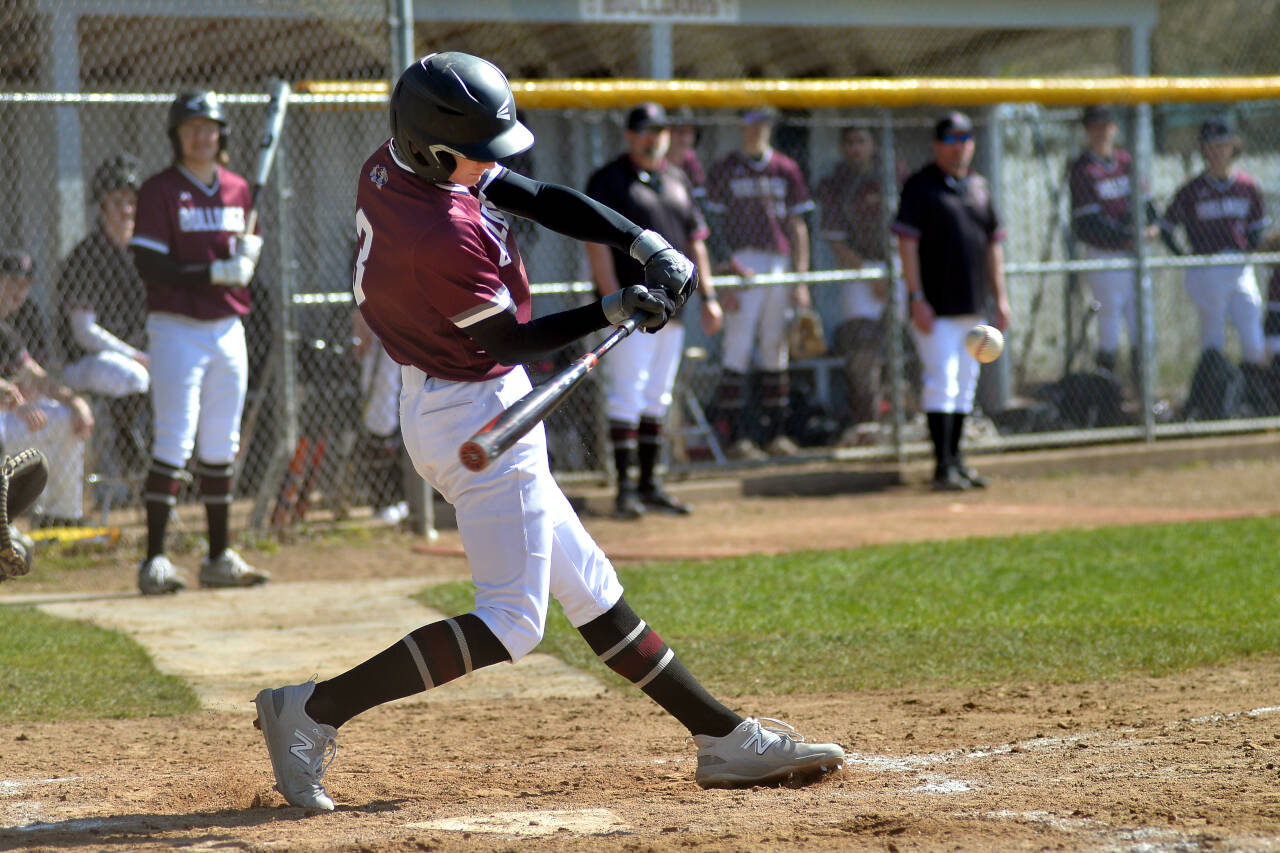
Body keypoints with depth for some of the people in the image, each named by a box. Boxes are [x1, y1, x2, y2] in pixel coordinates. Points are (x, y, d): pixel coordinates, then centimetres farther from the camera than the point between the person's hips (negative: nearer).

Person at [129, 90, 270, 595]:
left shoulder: (238, 190, 11)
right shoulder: (160, 191, -6)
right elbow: (150, 267, -14)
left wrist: (250, 253, -4)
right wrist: (215, 272, -22)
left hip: (228, 329, 6)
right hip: (177, 329, -6)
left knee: (220, 449, 11)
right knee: (173, 444, -11)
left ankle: (219, 558, 18)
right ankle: (154, 561, -10)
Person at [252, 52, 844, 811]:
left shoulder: (392, 165, -1)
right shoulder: (444, 237, -29)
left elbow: (543, 201, 1)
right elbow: (509, 341, -18)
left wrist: (644, 242, -9)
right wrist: (612, 313, -18)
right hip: (478, 417, -11)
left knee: (592, 591, 14)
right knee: (510, 625, -7)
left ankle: (725, 738, 20)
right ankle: (311, 711, -7)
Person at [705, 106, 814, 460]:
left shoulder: (786, 169, 13)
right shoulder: (725, 169, 3)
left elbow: (798, 227, 14)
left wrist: (800, 280, 6)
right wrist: (728, 273, -10)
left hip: (780, 265, 4)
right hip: (741, 265, -4)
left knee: (776, 351, 7)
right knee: (738, 351, -8)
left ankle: (775, 433, 12)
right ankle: (737, 438, -8)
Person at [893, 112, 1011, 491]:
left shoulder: (979, 186, 14)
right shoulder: (921, 186, -5)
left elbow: (993, 243, 18)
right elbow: (907, 242, -10)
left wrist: (1000, 297, 12)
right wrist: (916, 297, -17)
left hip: (972, 304, 7)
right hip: (936, 304, -7)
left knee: (966, 382, 10)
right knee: (942, 380, -11)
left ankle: (955, 458, 18)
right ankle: (943, 466, -10)